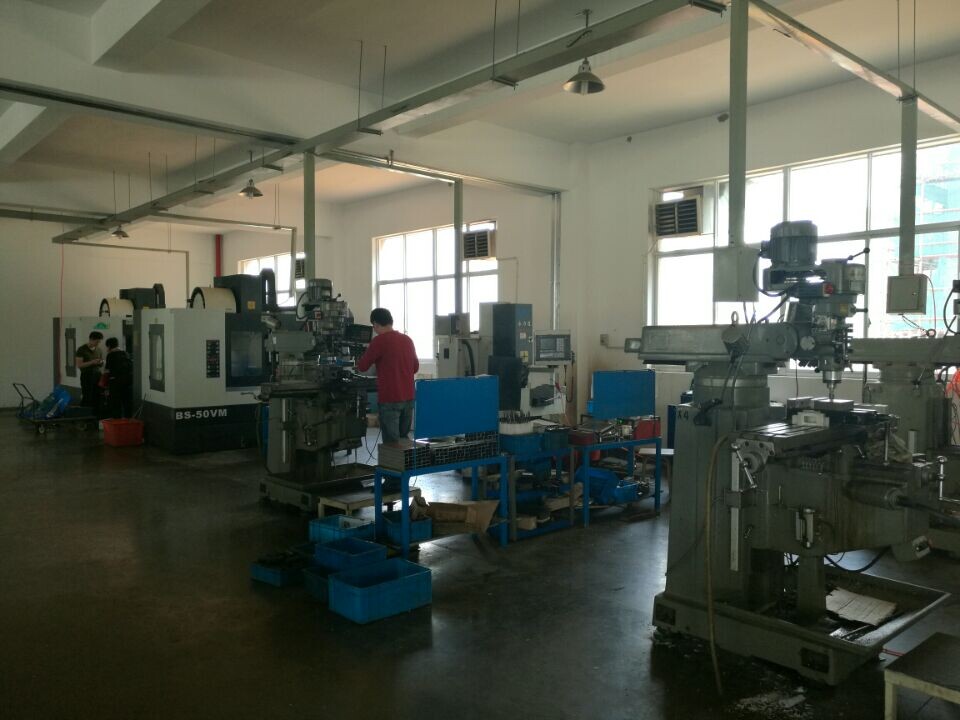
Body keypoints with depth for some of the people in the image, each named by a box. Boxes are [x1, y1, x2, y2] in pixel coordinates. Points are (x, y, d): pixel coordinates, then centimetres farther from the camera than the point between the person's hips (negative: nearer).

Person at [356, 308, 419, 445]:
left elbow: (362, 367, -2)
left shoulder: (380, 340, -10)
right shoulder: (408, 340, 8)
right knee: (404, 439, 15)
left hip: (390, 399, -6)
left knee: (391, 442, 0)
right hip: (409, 397, 6)